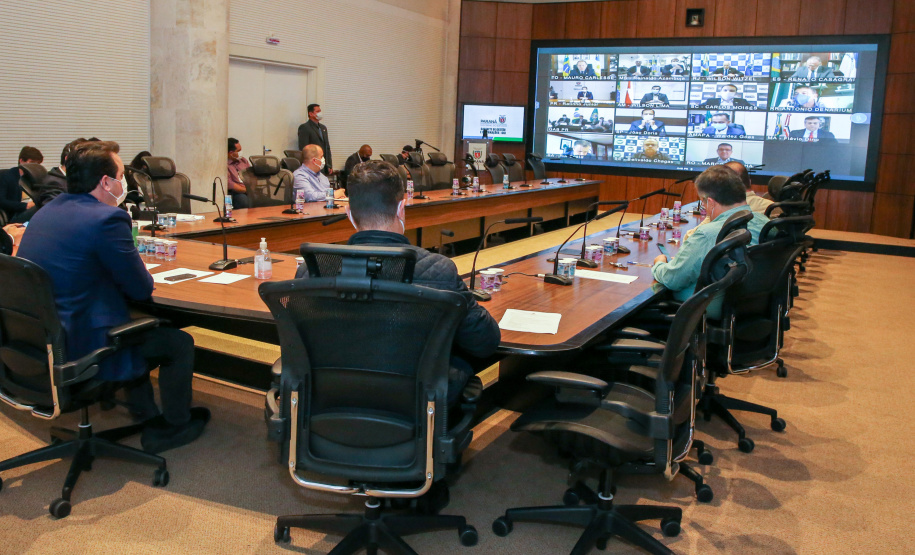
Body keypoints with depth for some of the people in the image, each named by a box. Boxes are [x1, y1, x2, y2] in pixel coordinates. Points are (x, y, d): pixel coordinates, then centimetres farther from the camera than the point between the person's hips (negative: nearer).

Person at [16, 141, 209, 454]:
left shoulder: (47, 212, 8)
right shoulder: (106, 218, -20)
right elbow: (142, 290, -13)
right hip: (77, 352, -9)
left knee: (139, 329, 31)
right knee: (179, 343, 9)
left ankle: (147, 418, 37)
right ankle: (175, 426, 27)